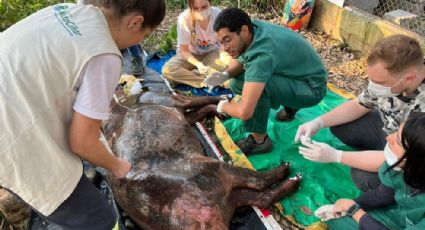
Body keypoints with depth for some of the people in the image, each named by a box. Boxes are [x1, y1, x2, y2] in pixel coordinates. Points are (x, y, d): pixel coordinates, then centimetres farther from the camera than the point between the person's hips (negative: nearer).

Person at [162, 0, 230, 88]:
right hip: (190, 54, -1)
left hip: (212, 53, 1)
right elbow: (184, 50, -17)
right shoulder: (184, 18, -26)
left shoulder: (218, 15, -23)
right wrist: (198, 64, -36)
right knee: (167, 70, -29)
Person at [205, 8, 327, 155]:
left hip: (312, 88, -9)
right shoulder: (253, 27, -12)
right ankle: (289, 106, 19)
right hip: (295, 75, 9)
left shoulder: (262, 55, -36)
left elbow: (244, 112, -41)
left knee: (257, 85, -34)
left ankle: (259, 141, -11)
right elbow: (239, 60, 8)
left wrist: (223, 107, -18)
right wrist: (226, 75, -15)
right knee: (237, 83, 3)